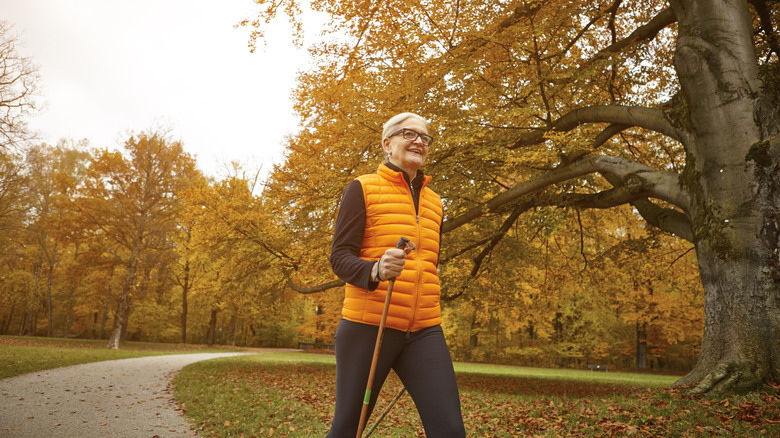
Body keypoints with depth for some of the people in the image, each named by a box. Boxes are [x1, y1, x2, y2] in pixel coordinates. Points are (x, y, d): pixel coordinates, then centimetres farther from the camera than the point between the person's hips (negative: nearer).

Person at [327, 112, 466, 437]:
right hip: (368, 327, -4)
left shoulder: (434, 201, 18)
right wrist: (376, 270, -26)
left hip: (424, 332, 4)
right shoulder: (362, 189, 1)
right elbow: (340, 257, -6)